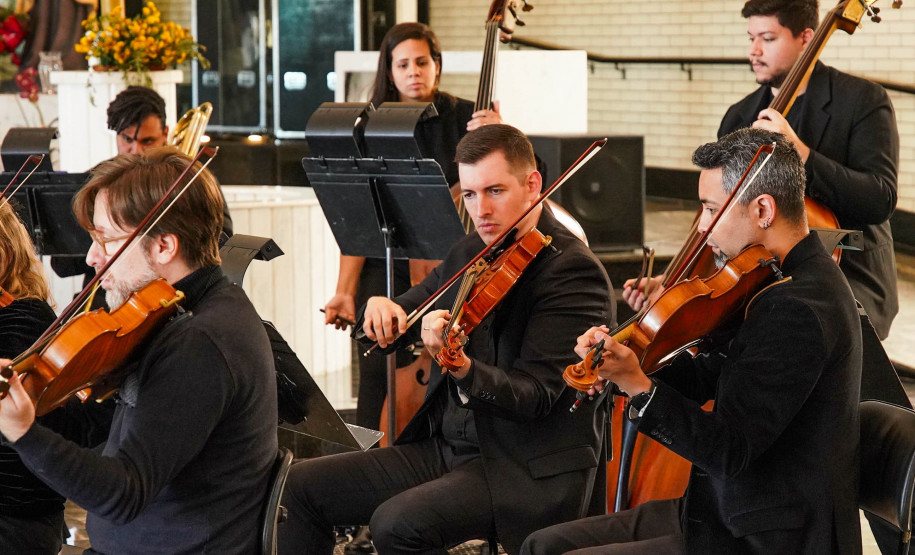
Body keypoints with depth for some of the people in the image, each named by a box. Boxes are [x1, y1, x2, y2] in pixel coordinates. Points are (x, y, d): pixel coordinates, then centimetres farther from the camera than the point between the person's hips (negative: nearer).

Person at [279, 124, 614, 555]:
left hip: (531, 471, -8)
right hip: (447, 446, 8)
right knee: (299, 487, -4)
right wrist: (383, 308, -4)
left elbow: (535, 397, -21)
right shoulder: (471, 253, 11)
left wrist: (461, 368, -40)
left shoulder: (574, 271, -13)